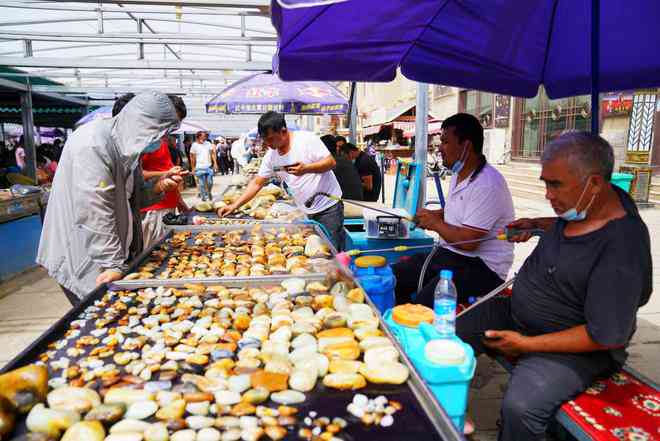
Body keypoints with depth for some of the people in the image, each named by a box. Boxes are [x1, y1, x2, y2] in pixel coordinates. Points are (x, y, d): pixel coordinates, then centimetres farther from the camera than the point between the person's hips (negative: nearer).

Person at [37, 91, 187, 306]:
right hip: (84, 261, -8)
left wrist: (158, 186, -6)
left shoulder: (127, 143, 6)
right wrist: (112, 264, -24)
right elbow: (94, 213, -26)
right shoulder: (92, 144, -22)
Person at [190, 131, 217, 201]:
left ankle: (209, 193, 28)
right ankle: (203, 196, 13)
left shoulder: (208, 144, 5)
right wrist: (193, 168, 1)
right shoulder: (194, 145, -2)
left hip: (209, 166, 2)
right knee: (202, 183, 1)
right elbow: (192, 157, 2)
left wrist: (215, 163, 1)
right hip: (200, 167, -2)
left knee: (210, 182, 4)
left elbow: (212, 153, 9)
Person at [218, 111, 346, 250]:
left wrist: (306, 168, -30)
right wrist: (234, 206, -2)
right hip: (306, 212, 5)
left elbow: (331, 162, -15)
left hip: (328, 207, -5)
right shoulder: (271, 156, 2)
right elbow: (257, 183, 6)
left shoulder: (307, 139, -14)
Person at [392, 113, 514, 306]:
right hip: (448, 254, 9)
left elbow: (467, 241, -24)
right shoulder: (459, 174, 10)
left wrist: (435, 224, -9)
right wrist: (432, 215, 7)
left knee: (424, 303, -30)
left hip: (481, 266, -9)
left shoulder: (487, 185, -21)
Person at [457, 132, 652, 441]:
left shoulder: (621, 249, -28)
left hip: (575, 346, -8)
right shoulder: (585, 203, -4)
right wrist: (536, 225, 7)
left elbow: (606, 337, -25)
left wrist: (527, 345, -21)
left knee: (519, 408, -32)